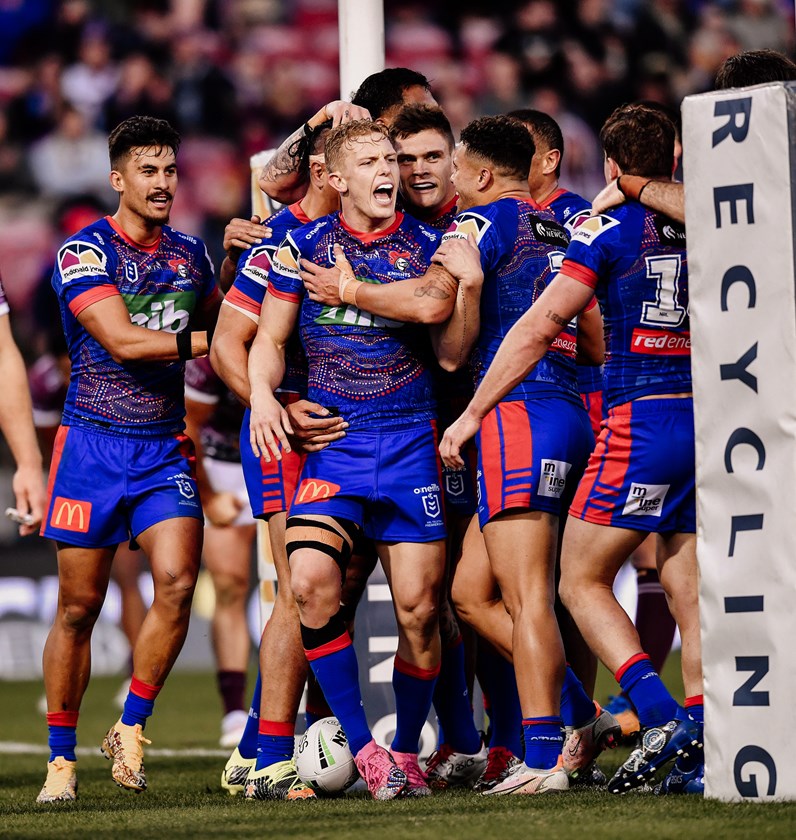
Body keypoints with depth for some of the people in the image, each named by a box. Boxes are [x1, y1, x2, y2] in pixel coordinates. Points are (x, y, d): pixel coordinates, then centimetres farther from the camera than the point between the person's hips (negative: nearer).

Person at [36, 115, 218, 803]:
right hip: (93, 443, -4)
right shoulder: (84, 252, -7)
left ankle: (131, 728, 1)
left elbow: (214, 323, 28)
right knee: (79, 605, 0)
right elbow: (121, 340, -17)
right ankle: (61, 759, 13)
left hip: (165, 448, 4)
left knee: (178, 581, -16)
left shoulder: (191, 254, 11)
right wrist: (206, 341, -13)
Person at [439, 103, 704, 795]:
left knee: (582, 582, 3)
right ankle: (702, 756, -1)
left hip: (642, 420, -5)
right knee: (691, 595, 8)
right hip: (714, 419, 5)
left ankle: (664, 717, -15)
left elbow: (537, 329, -4)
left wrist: (472, 413, 2)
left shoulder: (609, 229, -4)